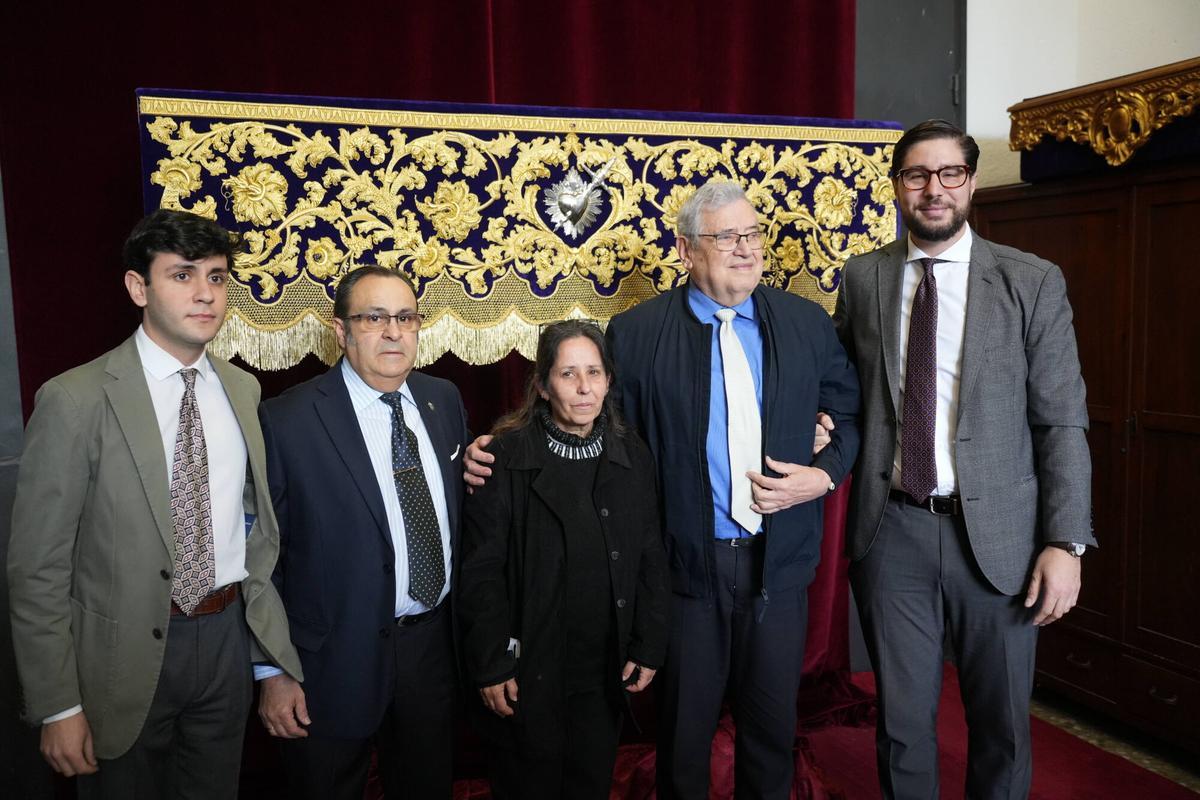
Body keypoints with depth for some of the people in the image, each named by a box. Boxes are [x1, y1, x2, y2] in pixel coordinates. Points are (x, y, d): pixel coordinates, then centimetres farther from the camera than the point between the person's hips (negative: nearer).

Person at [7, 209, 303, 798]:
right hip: (127, 651, -4)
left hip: (228, 636, 4)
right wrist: (57, 706, -9)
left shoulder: (242, 389, 2)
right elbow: (38, 567, -11)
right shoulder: (75, 401, -14)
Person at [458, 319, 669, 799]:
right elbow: (481, 571, -11)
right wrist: (491, 665, -12)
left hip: (606, 671, 4)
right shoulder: (507, 458, -11)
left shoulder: (633, 459, 1)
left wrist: (648, 648, 3)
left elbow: (651, 562, 5)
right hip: (529, 670, -3)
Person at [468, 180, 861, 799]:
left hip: (779, 561, 3)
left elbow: (851, 410, 11)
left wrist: (827, 473, -5)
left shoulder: (806, 322, 2)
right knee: (685, 729, 15)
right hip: (688, 562, -2)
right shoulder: (637, 332, -7)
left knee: (772, 722, 19)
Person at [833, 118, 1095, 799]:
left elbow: (1063, 422, -4)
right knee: (903, 719, 14)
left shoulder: (1034, 283, -2)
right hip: (891, 530, 1)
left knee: (1003, 724, 14)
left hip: (997, 534, -1)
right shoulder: (863, 279, 4)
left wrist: (1066, 541, -9)